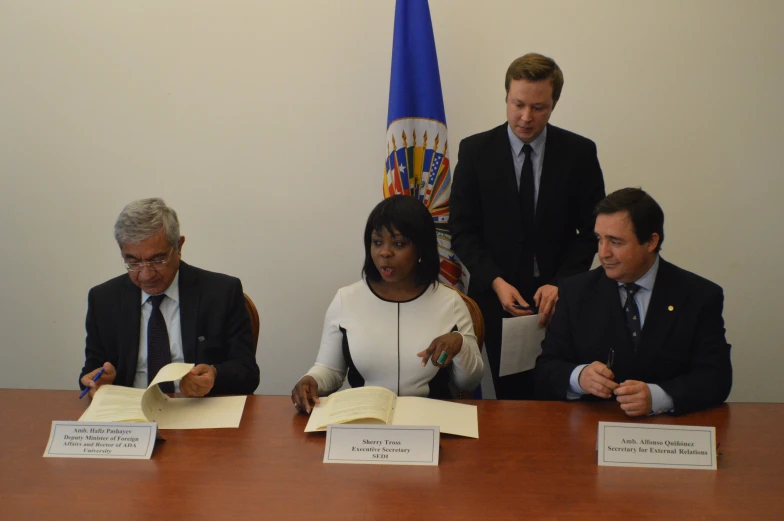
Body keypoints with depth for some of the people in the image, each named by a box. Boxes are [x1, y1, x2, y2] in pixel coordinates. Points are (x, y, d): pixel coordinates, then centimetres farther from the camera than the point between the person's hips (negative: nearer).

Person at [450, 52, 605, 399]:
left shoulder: (579, 152, 0)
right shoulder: (475, 150, 0)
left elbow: (591, 229, 2)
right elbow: (462, 230, 0)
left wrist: (560, 284, -11)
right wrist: (496, 282, -13)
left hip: (560, 296, 0)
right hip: (497, 296, 0)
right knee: (510, 398, 2)